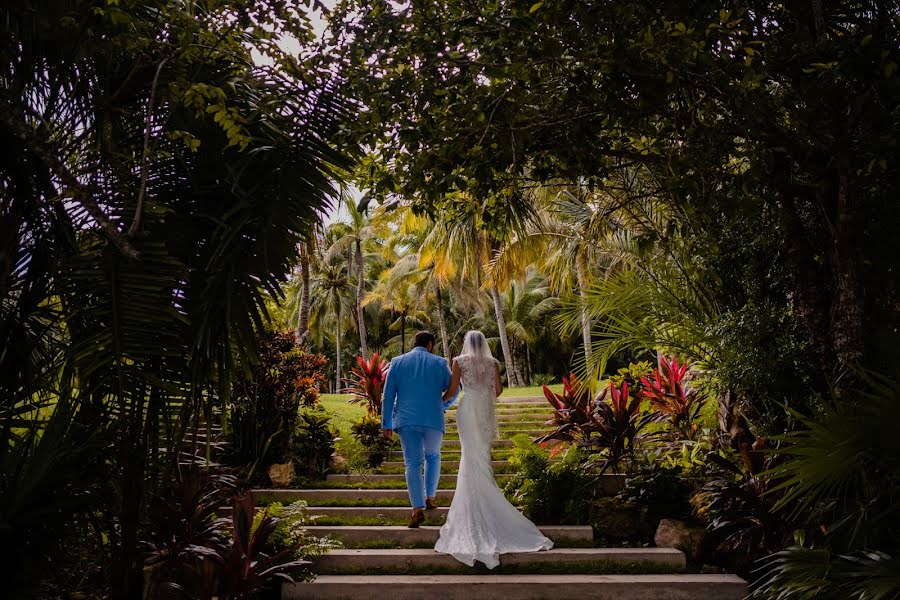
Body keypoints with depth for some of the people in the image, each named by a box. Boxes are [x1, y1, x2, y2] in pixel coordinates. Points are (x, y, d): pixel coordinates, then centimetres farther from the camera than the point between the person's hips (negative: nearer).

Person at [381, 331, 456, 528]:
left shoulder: (397, 362, 7)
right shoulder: (439, 363, 5)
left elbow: (388, 395, 4)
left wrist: (386, 423, 6)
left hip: (406, 420, 0)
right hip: (433, 419, 0)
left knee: (413, 463, 2)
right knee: (433, 456, 23)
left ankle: (417, 508, -11)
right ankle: (430, 497, 18)